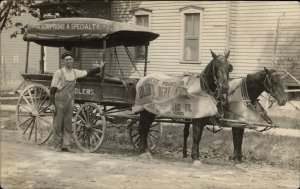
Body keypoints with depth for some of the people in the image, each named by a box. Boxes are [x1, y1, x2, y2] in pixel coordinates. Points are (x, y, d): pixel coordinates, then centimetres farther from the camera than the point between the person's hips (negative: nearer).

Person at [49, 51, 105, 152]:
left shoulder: (75, 72, 7)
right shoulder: (58, 73, -9)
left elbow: (88, 73, 15)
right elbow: (52, 89, -9)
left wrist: (99, 68, 8)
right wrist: (51, 104, -13)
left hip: (70, 101, 5)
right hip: (59, 101, -5)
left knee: (68, 125, 7)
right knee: (58, 124, 1)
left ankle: (65, 145, 13)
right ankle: (57, 146, 11)